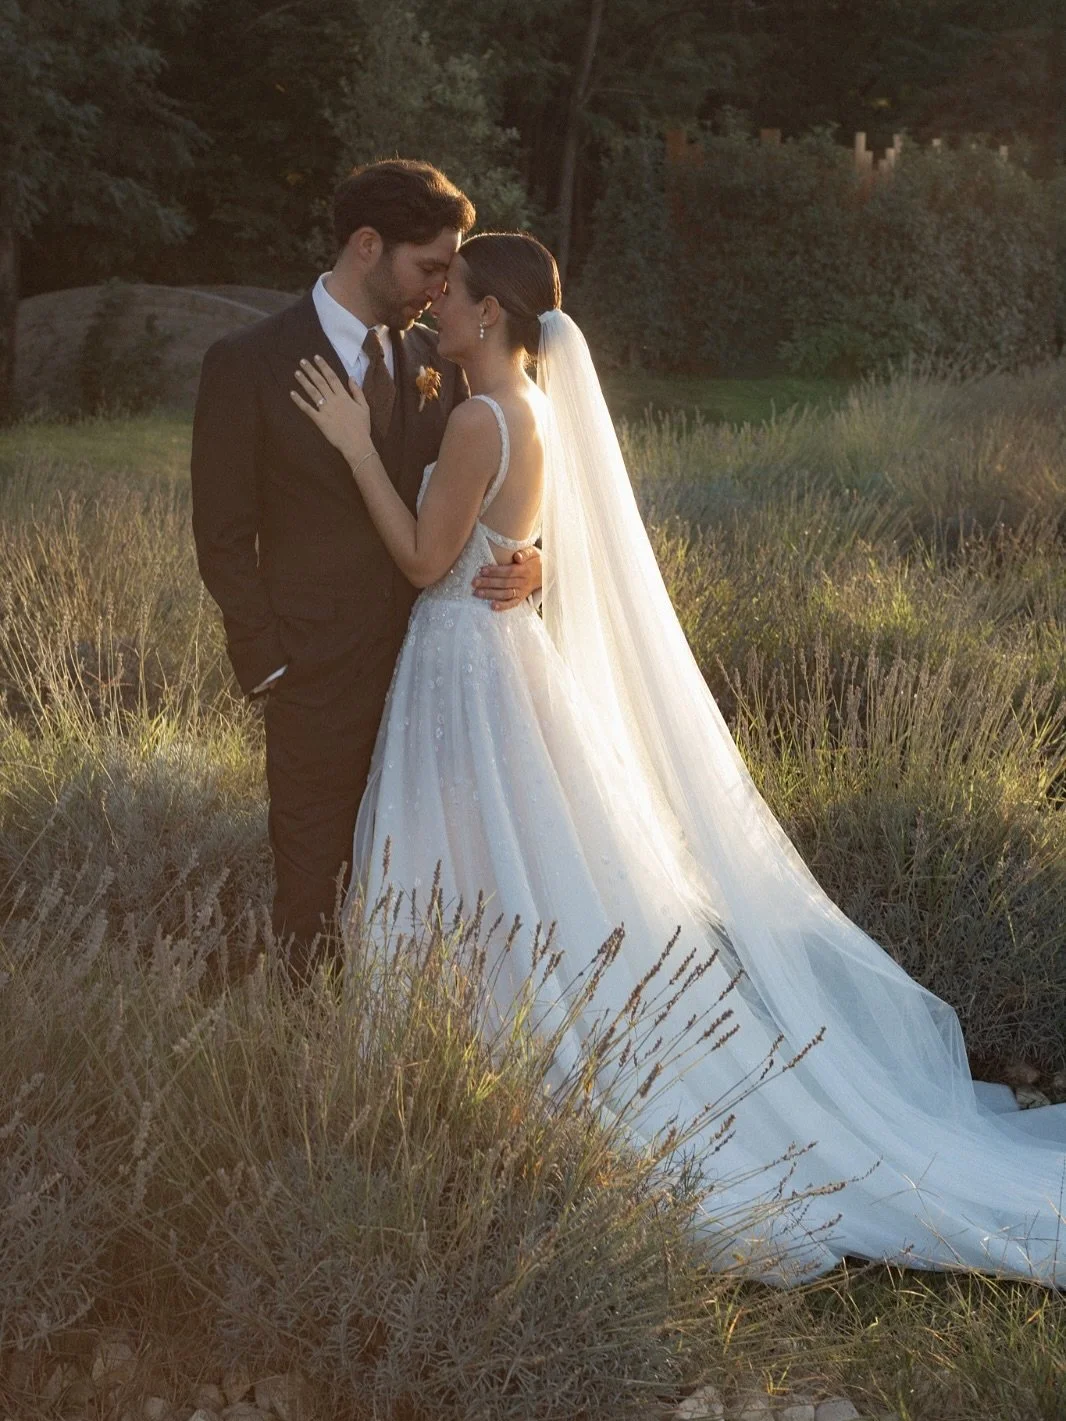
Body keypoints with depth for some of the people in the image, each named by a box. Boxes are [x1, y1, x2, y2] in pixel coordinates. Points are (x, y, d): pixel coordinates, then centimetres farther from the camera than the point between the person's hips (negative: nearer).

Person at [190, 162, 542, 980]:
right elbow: (225, 538, -5)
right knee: (317, 888, 8)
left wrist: (525, 563, -10)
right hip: (320, 672, -4)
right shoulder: (248, 365, -7)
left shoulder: (436, 359, 6)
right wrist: (270, 664, -9)